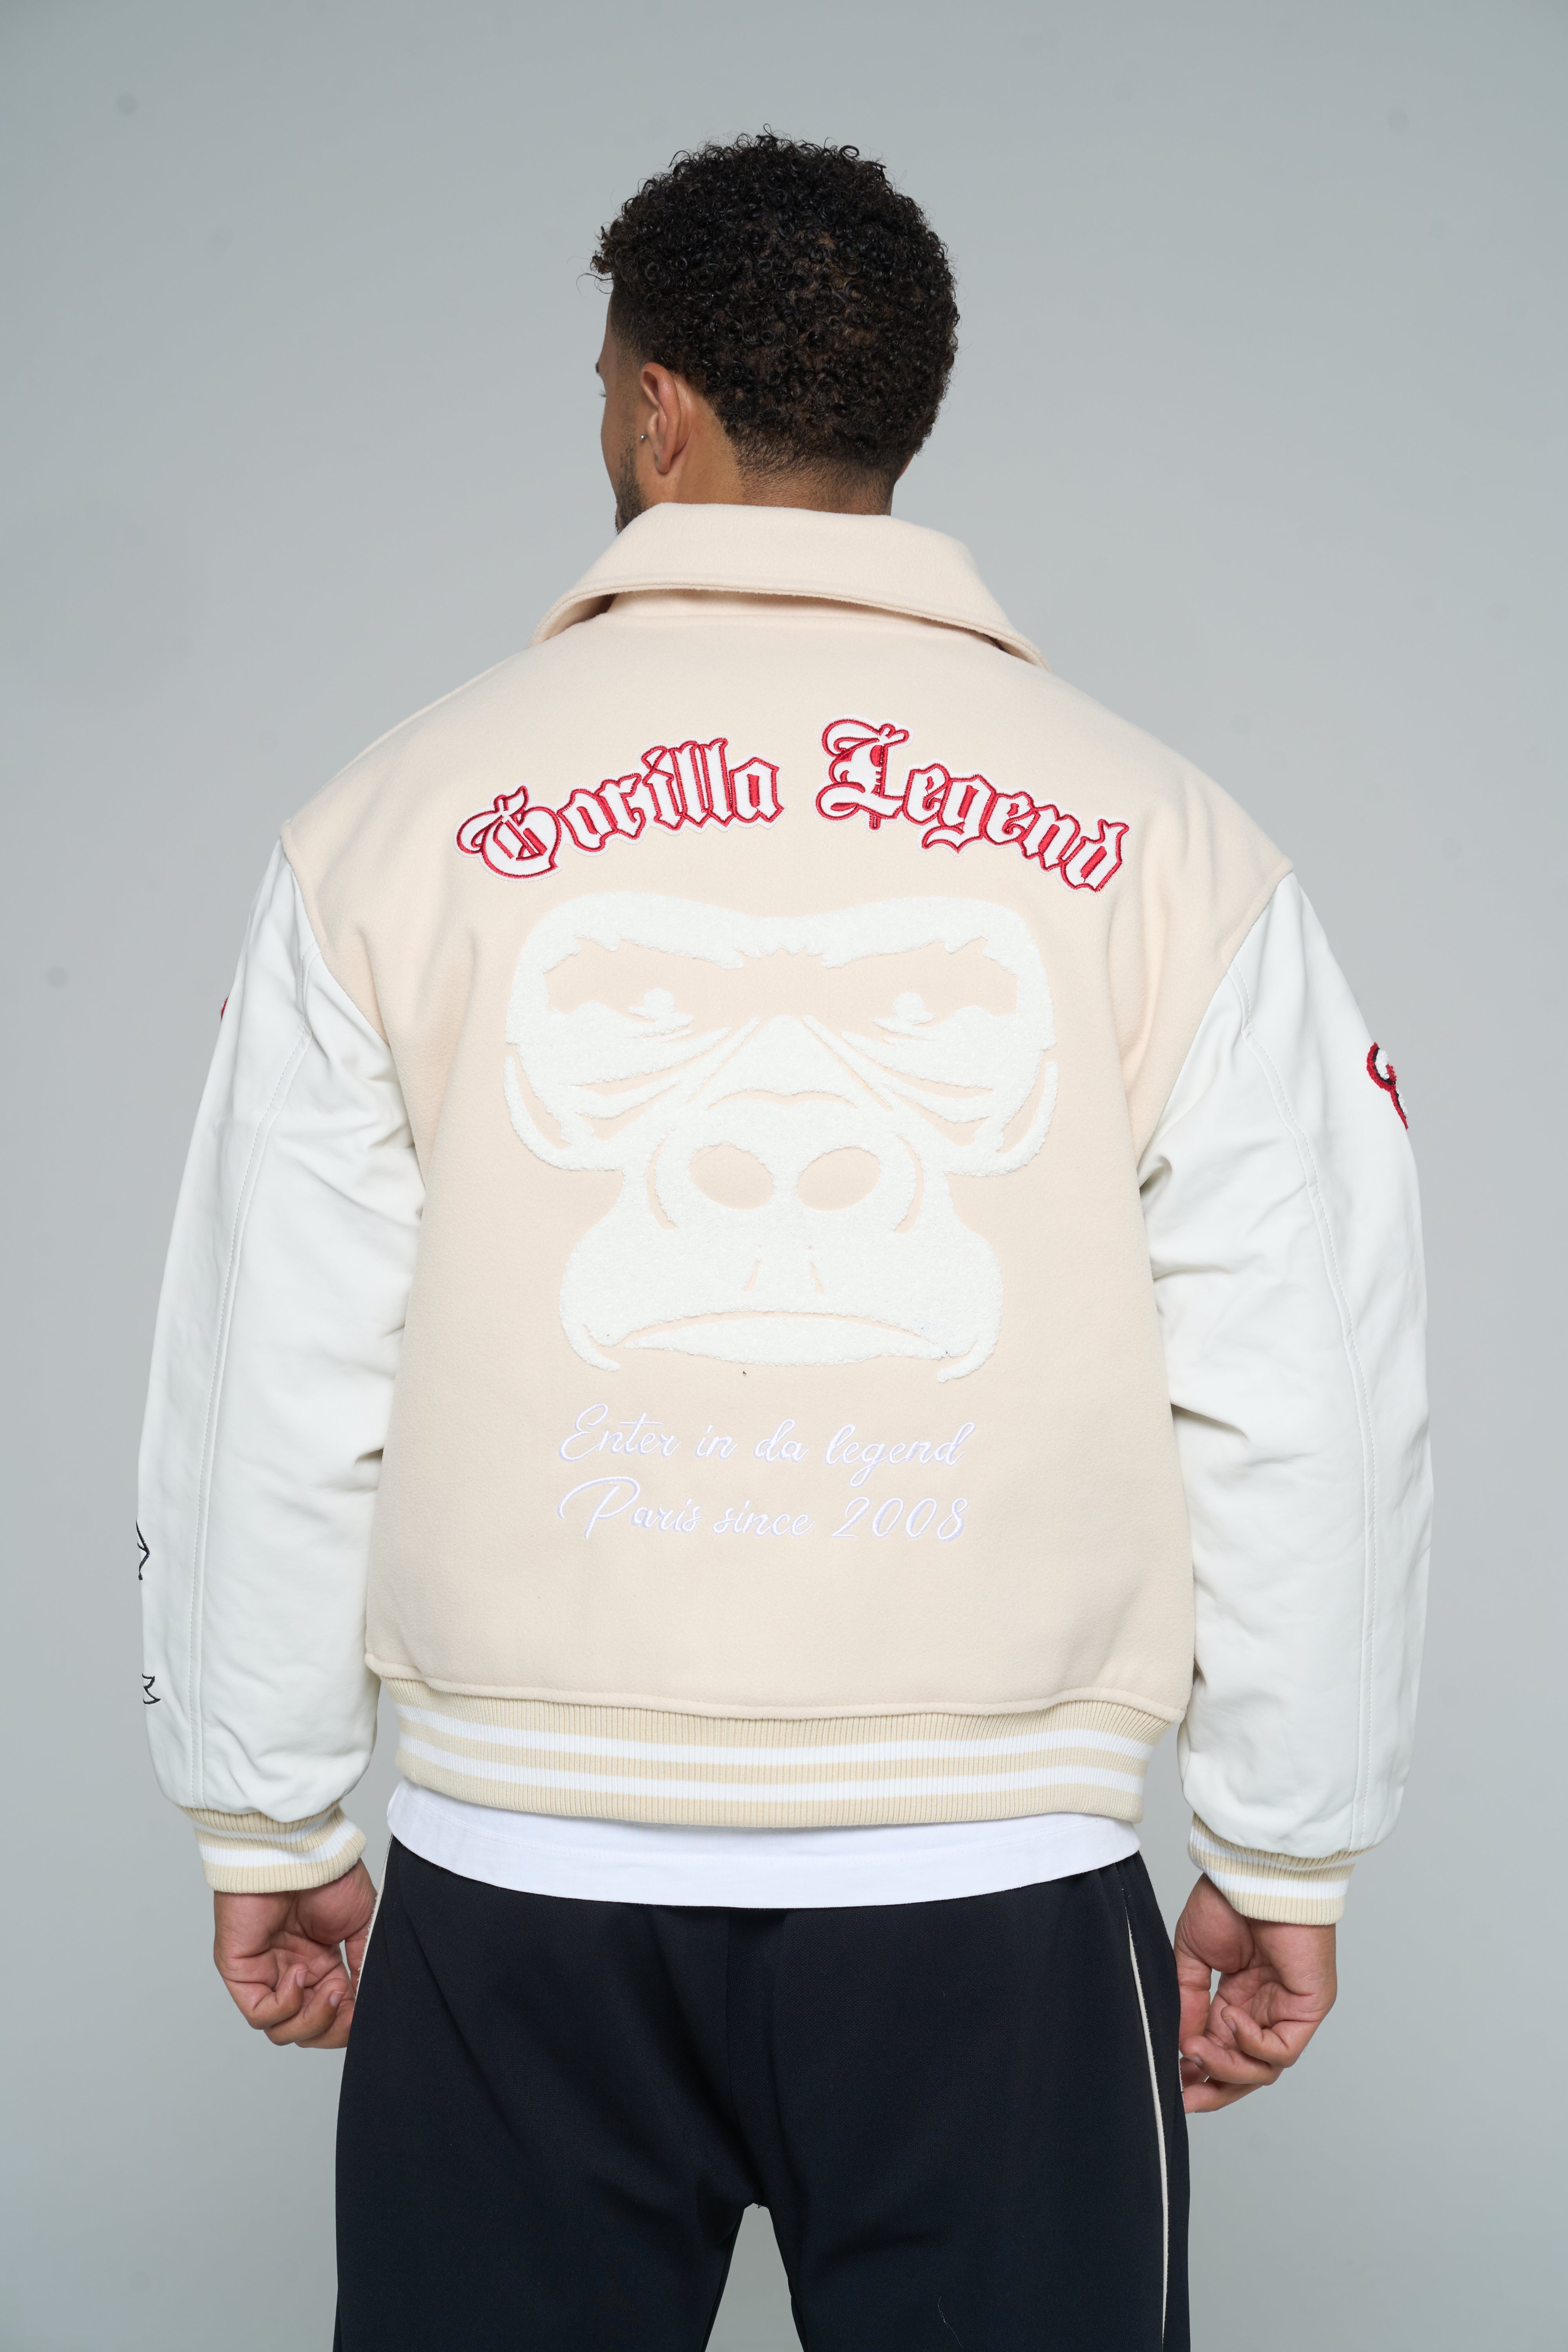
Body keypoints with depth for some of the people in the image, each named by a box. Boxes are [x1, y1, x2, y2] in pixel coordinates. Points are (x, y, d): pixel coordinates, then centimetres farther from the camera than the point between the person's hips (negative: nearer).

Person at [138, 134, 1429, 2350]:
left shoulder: (399, 819, 1)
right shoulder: (1163, 839, 0)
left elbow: (272, 1387, 3)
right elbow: (1307, 1399, 0)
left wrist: (271, 1825, 13)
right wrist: (1286, 1856, 10)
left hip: (522, 1873, 1)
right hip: (1004, 1882, 0)